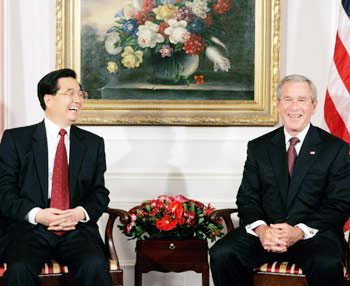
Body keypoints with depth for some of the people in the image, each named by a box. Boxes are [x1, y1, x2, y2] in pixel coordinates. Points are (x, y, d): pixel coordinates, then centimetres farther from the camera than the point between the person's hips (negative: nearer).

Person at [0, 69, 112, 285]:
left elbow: (100, 192, 15)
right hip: (29, 227, -2)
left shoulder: (93, 143, 16)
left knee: (95, 266, -30)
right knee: (20, 268, -33)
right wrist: (36, 214, -15)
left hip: (77, 229, 2)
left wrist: (81, 213, -8)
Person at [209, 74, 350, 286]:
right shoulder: (258, 147, 14)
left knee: (327, 264, -36)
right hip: (266, 230, 3)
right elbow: (247, 198, 8)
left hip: (314, 234, -3)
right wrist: (261, 229, -15)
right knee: (221, 255, -23)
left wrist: (300, 231, -18)